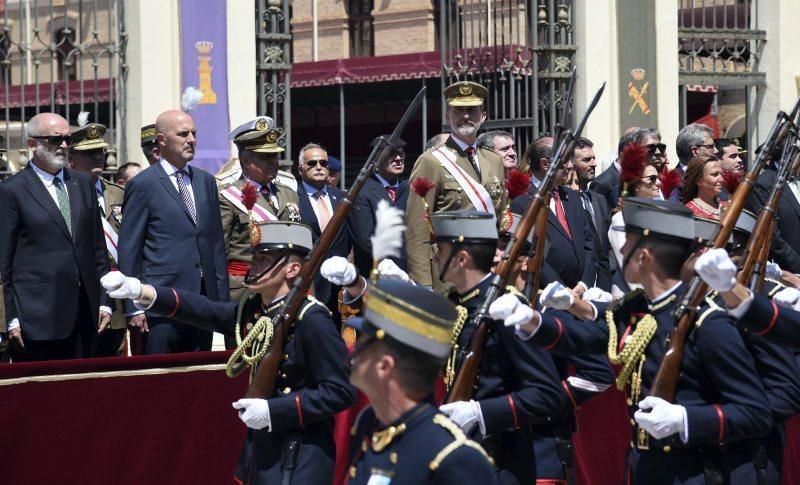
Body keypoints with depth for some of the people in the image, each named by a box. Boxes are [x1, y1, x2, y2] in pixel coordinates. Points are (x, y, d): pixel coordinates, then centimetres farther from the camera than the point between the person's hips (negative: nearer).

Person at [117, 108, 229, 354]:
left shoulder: (206, 182, 15)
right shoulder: (142, 185, -2)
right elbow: (128, 249, -4)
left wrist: (222, 298, 11)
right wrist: (134, 307, -8)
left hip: (204, 297, 5)